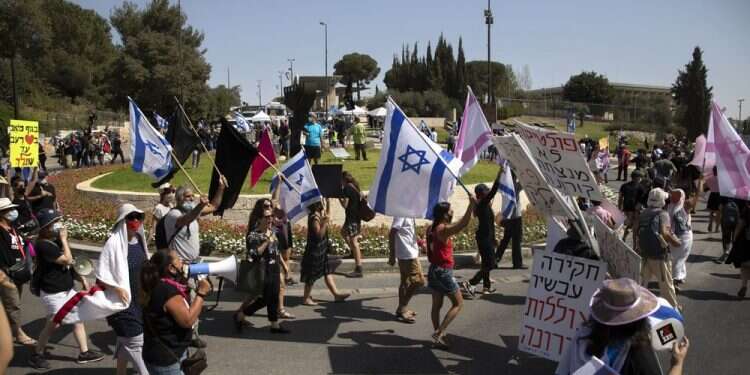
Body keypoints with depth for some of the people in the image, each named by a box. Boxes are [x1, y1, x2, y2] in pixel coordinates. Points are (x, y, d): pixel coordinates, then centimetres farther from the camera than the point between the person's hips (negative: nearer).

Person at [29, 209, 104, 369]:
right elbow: (67, 260, -25)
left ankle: (84, 353, 21)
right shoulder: (43, 245, -23)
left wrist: (81, 279, 11)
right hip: (53, 293, -9)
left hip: (67, 289, 9)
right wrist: (64, 240, -19)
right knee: (53, 324, 2)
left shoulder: (56, 240, 7)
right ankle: (37, 355, 23)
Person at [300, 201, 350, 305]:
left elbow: (327, 216, 24)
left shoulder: (319, 215, 4)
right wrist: (324, 223, -35)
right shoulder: (314, 218, -23)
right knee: (312, 276, 1)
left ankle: (336, 294, 21)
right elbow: (319, 235, -26)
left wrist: (328, 203, 15)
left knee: (327, 272, 14)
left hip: (321, 250, 10)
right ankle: (306, 299, 13)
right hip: (315, 251, -10)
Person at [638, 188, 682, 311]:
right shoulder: (662, 214, -15)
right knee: (666, 283, 10)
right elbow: (664, 232, -27)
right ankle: (673, 306, 23)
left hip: (645, 253, 5)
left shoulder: (643, 214, 3)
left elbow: (639, 232, 6)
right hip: (659, 256, -5)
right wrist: (675, 242, -15)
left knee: (643, 280, 18)